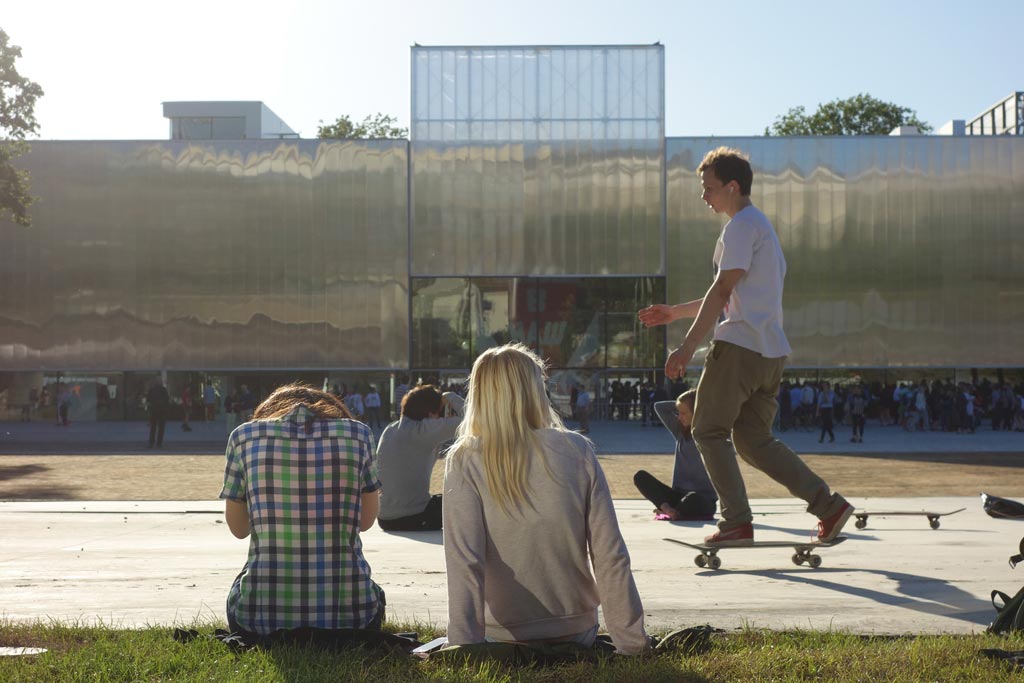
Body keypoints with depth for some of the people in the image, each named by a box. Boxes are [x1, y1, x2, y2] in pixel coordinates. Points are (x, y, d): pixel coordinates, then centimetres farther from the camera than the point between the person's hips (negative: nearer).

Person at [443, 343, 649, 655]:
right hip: (577, 633, 3)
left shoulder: (465, 462, -11)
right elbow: (610, 556, -7)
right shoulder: (578, 451, -6)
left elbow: (464, 563, -19)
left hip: (505, 638, -2)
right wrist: (632, 644, -1)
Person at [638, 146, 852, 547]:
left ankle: (737, 522, -3)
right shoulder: (760, 225, 23)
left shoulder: (741, 226, -8)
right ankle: (828, 505, 5)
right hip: (770, 350, 9)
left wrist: (687, 347, -17)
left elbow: (721, 291, -16)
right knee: (754, 441, 11)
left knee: (709, 432, 0)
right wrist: (675, 312, 27)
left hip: (739, 345, -9)